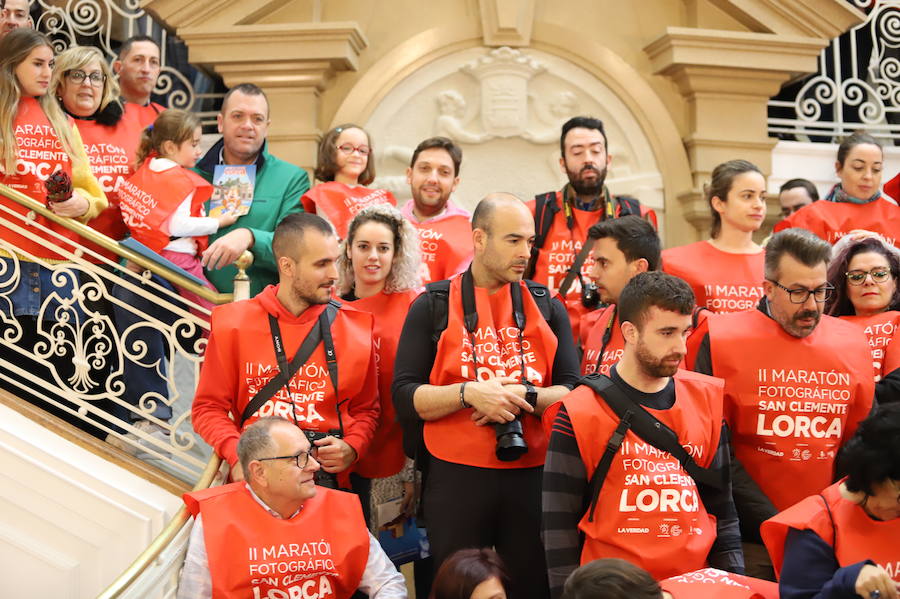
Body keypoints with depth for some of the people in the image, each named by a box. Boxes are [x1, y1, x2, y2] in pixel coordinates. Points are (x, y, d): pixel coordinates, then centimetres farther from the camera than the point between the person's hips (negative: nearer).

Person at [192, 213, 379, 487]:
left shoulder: (355, 327, 7)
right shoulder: (234, 324, 3)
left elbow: (365, 410, 16)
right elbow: (209, 407, 6)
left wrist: (351, 448, -3)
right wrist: (236, 454, -11)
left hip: (328, 475, 1)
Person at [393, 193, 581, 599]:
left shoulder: (547, 307, 9)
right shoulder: (433, 306, 2)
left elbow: (573, 392, 4)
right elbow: (405, 398, -4)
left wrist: (525, 397, -14)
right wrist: (469, 393, -18)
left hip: (534, 476, 2)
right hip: (455, 476, -2)